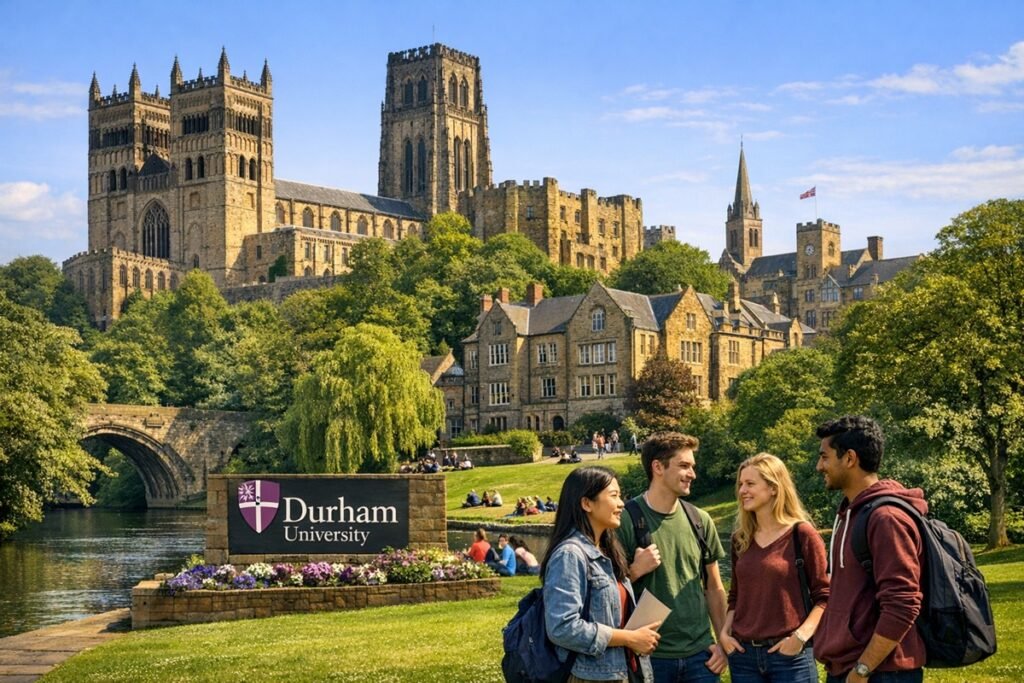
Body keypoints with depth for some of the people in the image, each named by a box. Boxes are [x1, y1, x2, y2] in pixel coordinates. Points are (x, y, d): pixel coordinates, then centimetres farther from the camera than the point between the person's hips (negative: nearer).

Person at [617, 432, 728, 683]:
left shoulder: (700, 521, 7)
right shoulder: (627, 519, -7)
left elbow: (714, 589, 14)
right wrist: (636, 570, -19)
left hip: (700, 654, 4)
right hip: (650, 655, -4)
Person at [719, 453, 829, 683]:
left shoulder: (802, 535, -6)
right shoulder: (740, 539, 10)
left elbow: (824, 597, -5)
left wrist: (801, 636, -16)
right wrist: (725, 632, 3)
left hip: (789, 655, -5)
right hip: (743, 654, 5)